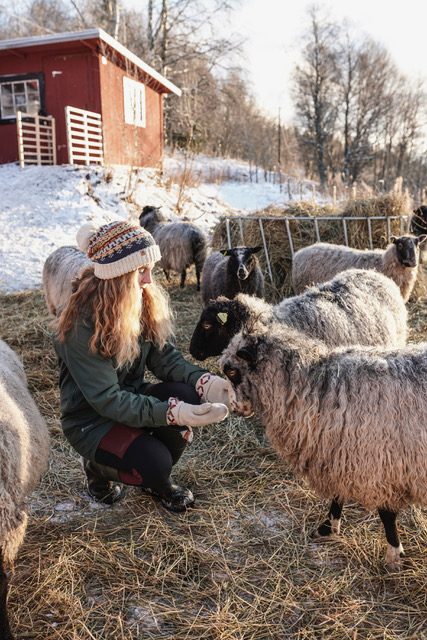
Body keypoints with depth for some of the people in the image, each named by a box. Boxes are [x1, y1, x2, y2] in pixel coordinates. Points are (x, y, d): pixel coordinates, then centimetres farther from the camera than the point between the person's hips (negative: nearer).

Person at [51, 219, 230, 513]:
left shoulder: (147, 301, -7)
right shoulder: (82, 323, -27)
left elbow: (164, 356, -6)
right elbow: (107, 399, -28)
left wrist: (205, 381, -25)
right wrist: (172, 412, -37)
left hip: (133, 395, 6)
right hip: (91, 418, -6)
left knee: (186, 396, -23)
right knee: (154, 462, -27)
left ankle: (158, 482, 4)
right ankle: (97, 465, 9)